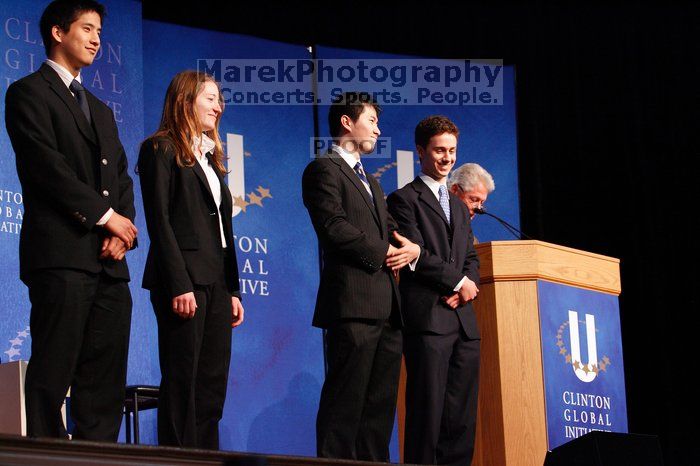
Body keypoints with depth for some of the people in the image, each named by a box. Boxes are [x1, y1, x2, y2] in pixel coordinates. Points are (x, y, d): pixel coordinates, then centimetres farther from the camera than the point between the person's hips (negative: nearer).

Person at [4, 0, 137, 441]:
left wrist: (123, 232, 0)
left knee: (105, 379, 3)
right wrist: (105, 215, -11)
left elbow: (122, 178, 19)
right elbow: (47, 166, -10)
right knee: (53, 372, -9)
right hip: (61, 255, -7)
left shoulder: (101, 110, 27)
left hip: (109, 261, 7)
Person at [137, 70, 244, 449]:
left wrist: (233, 289, 13)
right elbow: (159, 220, -11)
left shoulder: (210, 156, 22)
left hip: (217, 283, 8)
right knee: (182, 385, -8)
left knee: (212, 386, 4)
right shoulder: (161, 149, -2)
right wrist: (179, 285, -18)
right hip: (183, 279, -8)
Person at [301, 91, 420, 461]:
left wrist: (410, 246, -1)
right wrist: (382, 253, -11)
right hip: (354, 302, -9)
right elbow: (334, 227, -14)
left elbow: (389, 228, 21)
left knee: (381, 401, 7)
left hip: (386, 305, 9)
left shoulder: (370, 182, 27)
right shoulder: (324, 170, -2)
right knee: (347, 400, -10)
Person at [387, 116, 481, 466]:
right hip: (428, 318, -7)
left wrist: (466, 286, -1)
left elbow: (471, 258, 20)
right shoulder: (404, 199, 2)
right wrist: (458, 281, -7)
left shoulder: (459, 207, 26)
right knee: (428, 408, -10)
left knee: (462, 415, 2)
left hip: (463, 319, 7)